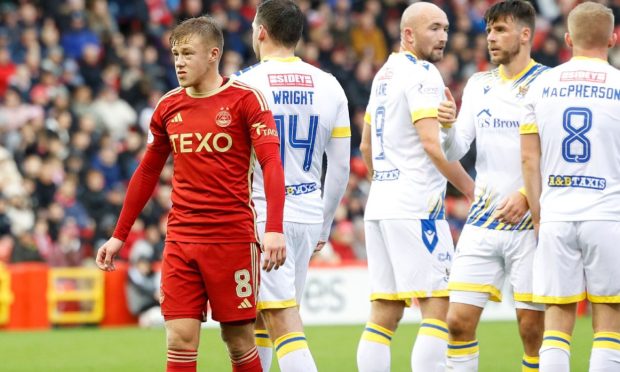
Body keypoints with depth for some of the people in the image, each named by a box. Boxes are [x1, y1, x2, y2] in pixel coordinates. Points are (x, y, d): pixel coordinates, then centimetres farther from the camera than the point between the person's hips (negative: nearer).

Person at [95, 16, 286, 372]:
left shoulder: (245, 99, -5)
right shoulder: (169, 106, 10)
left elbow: (272, 164, -13)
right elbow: (147, 174, 19)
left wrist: (274, 229, -25)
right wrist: (119, 235, 18)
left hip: (233, 238, -4)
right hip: (181, 239, 4)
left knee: (239, 341, 1)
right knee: (180, 340, -4)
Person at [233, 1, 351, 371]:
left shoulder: (244, 84, -9)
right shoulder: (329, 86, 6)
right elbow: (341, 167, 9)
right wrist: (324, 226, 19)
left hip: (262, 215, -6)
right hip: (309, 215, 6)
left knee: (283, 321, -9)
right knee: (258, 316, 19)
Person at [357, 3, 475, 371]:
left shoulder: (384, 75, 17)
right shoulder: (422, 75, -10)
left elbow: (366, 146, 26)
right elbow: (432, 145, -18)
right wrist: (472, 190, -9)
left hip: (380, 204, 9)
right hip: (416, 206, -9)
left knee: (384, 313, 8)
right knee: (438, 307, -7)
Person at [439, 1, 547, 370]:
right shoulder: (478, 85, 11)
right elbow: (455, 151, 7)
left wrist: (528, 195, -21)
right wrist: (447, 127, -14)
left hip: (530, 224, -5)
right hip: (482, 223, 5)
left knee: (533, 326, -3)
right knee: (459, 319, -1)